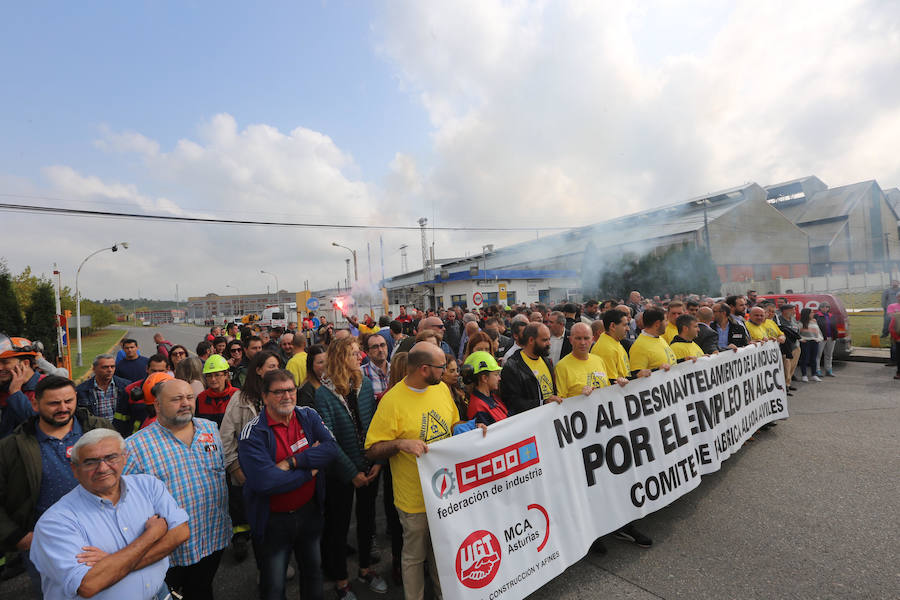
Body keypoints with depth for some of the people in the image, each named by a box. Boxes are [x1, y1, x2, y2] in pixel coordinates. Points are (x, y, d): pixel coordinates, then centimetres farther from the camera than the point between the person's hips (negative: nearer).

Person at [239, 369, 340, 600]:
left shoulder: (308, 416, -7)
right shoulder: (253, 434, -20)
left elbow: (331, 447, -17)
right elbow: (264, 481, -30)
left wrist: (292, 462, -26)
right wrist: (310, 470, -21)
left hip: (310, 510, 4)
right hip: (274, 519, -4)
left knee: (313, 570, 25)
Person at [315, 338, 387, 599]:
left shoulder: (365, 384, -5)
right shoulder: (324, 393, -17)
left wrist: (378, 461, -10)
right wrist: (352, 473, -16)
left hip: (370, 469, 4)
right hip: (341, 473, -4)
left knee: (367, 518, 20)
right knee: (339, 525, 14)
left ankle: (366, 568, 44)